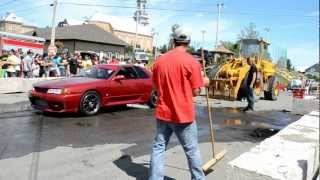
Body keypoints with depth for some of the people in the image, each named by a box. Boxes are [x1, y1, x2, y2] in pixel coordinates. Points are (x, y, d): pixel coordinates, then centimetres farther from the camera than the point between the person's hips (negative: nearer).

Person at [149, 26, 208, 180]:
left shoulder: (159, 61, 2)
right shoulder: (192, 62, -11)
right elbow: (195, 92, -9)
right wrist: (203, 82, 10)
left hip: (162, 114, 4)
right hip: (183, 115, -3)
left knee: (158, 148, 13)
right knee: (192, 150, 13)